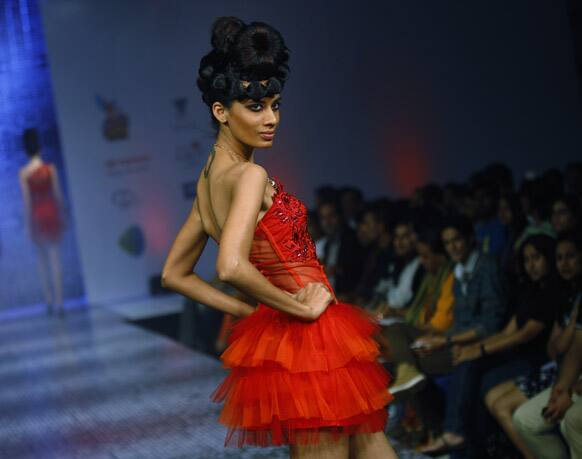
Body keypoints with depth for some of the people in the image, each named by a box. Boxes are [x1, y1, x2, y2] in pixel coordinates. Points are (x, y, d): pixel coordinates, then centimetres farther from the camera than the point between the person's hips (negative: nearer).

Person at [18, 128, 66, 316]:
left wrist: (28, 225, -2)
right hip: (52, 212, 0)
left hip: (36, 215, 0)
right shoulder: (50, 168, -7)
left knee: (42, 259, 15)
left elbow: (27, 201, -9)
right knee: (55, 257, 3)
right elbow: (58, 194, -4)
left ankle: (49, 300, 18)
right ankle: (59, 302, -1)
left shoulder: (23, 173, -10)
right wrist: (62, 215, 9)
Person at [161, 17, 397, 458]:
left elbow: (175, 274, 17)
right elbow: (232, 267, -33)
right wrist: (299, 307, -20)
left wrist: (249, 311, 11)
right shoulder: (250, 175, -17)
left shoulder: (210, 176, 11)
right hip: (310, 338, -9)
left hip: (272, 336, 9)